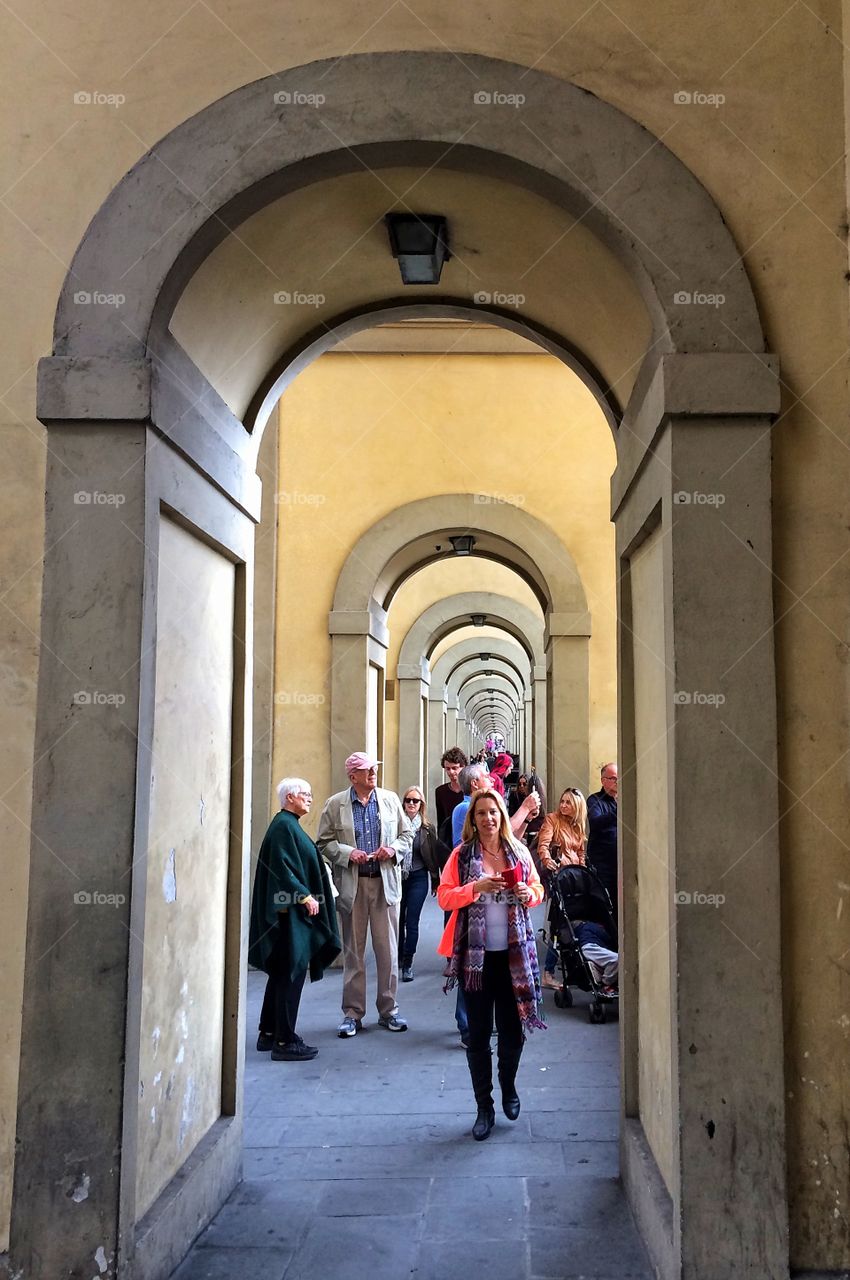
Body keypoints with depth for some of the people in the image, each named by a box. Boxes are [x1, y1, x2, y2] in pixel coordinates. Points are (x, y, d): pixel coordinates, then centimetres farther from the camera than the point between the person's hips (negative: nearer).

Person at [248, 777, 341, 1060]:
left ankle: (269, 1034, 24)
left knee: (282, 973, 16)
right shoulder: (283, 826, -15)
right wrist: (304, 896, -21)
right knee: (292, 973, -6)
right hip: (291, 910, -11)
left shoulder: (290, 825, 16)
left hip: (296, 912, 11)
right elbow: (282, 868, -22)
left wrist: (307, 896, 18)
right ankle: (285, 1042, -1)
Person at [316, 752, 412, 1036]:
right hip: (352, 885, -1)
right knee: (353, 950, 6)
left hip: (385, 882, 2)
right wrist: (348, 853, -15)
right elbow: (324, 842, 1)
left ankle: (388, 1010, 18)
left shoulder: (390, 799, 5)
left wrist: (394, 849, -8)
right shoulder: (335, 804, 0)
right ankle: (352, 1013, 15)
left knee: (388, 949, 6)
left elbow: (407, 835, 11)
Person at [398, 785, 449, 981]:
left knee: (412, 921, -2)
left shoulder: (427, 829, 0)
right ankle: (398, 957, 29)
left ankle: (408, 963, 7)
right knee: (398, 920, 10)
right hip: (397, 876, 0)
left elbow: (436, 854, 2)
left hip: (418, 878, 0)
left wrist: (436, 880, 2)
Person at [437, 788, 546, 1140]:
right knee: (478, 1034, 5)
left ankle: (508, 1085, 36)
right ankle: (484, 1107, 19)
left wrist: (529, 894, -8)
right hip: (475, 955, -2)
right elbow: (444, 896, -6)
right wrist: (476, 887, -20)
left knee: (513, 1029, 7)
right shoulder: (462, 855, -3)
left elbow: (538, 887, 14)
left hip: (513, 953, 2)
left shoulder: (518, 851, 4)